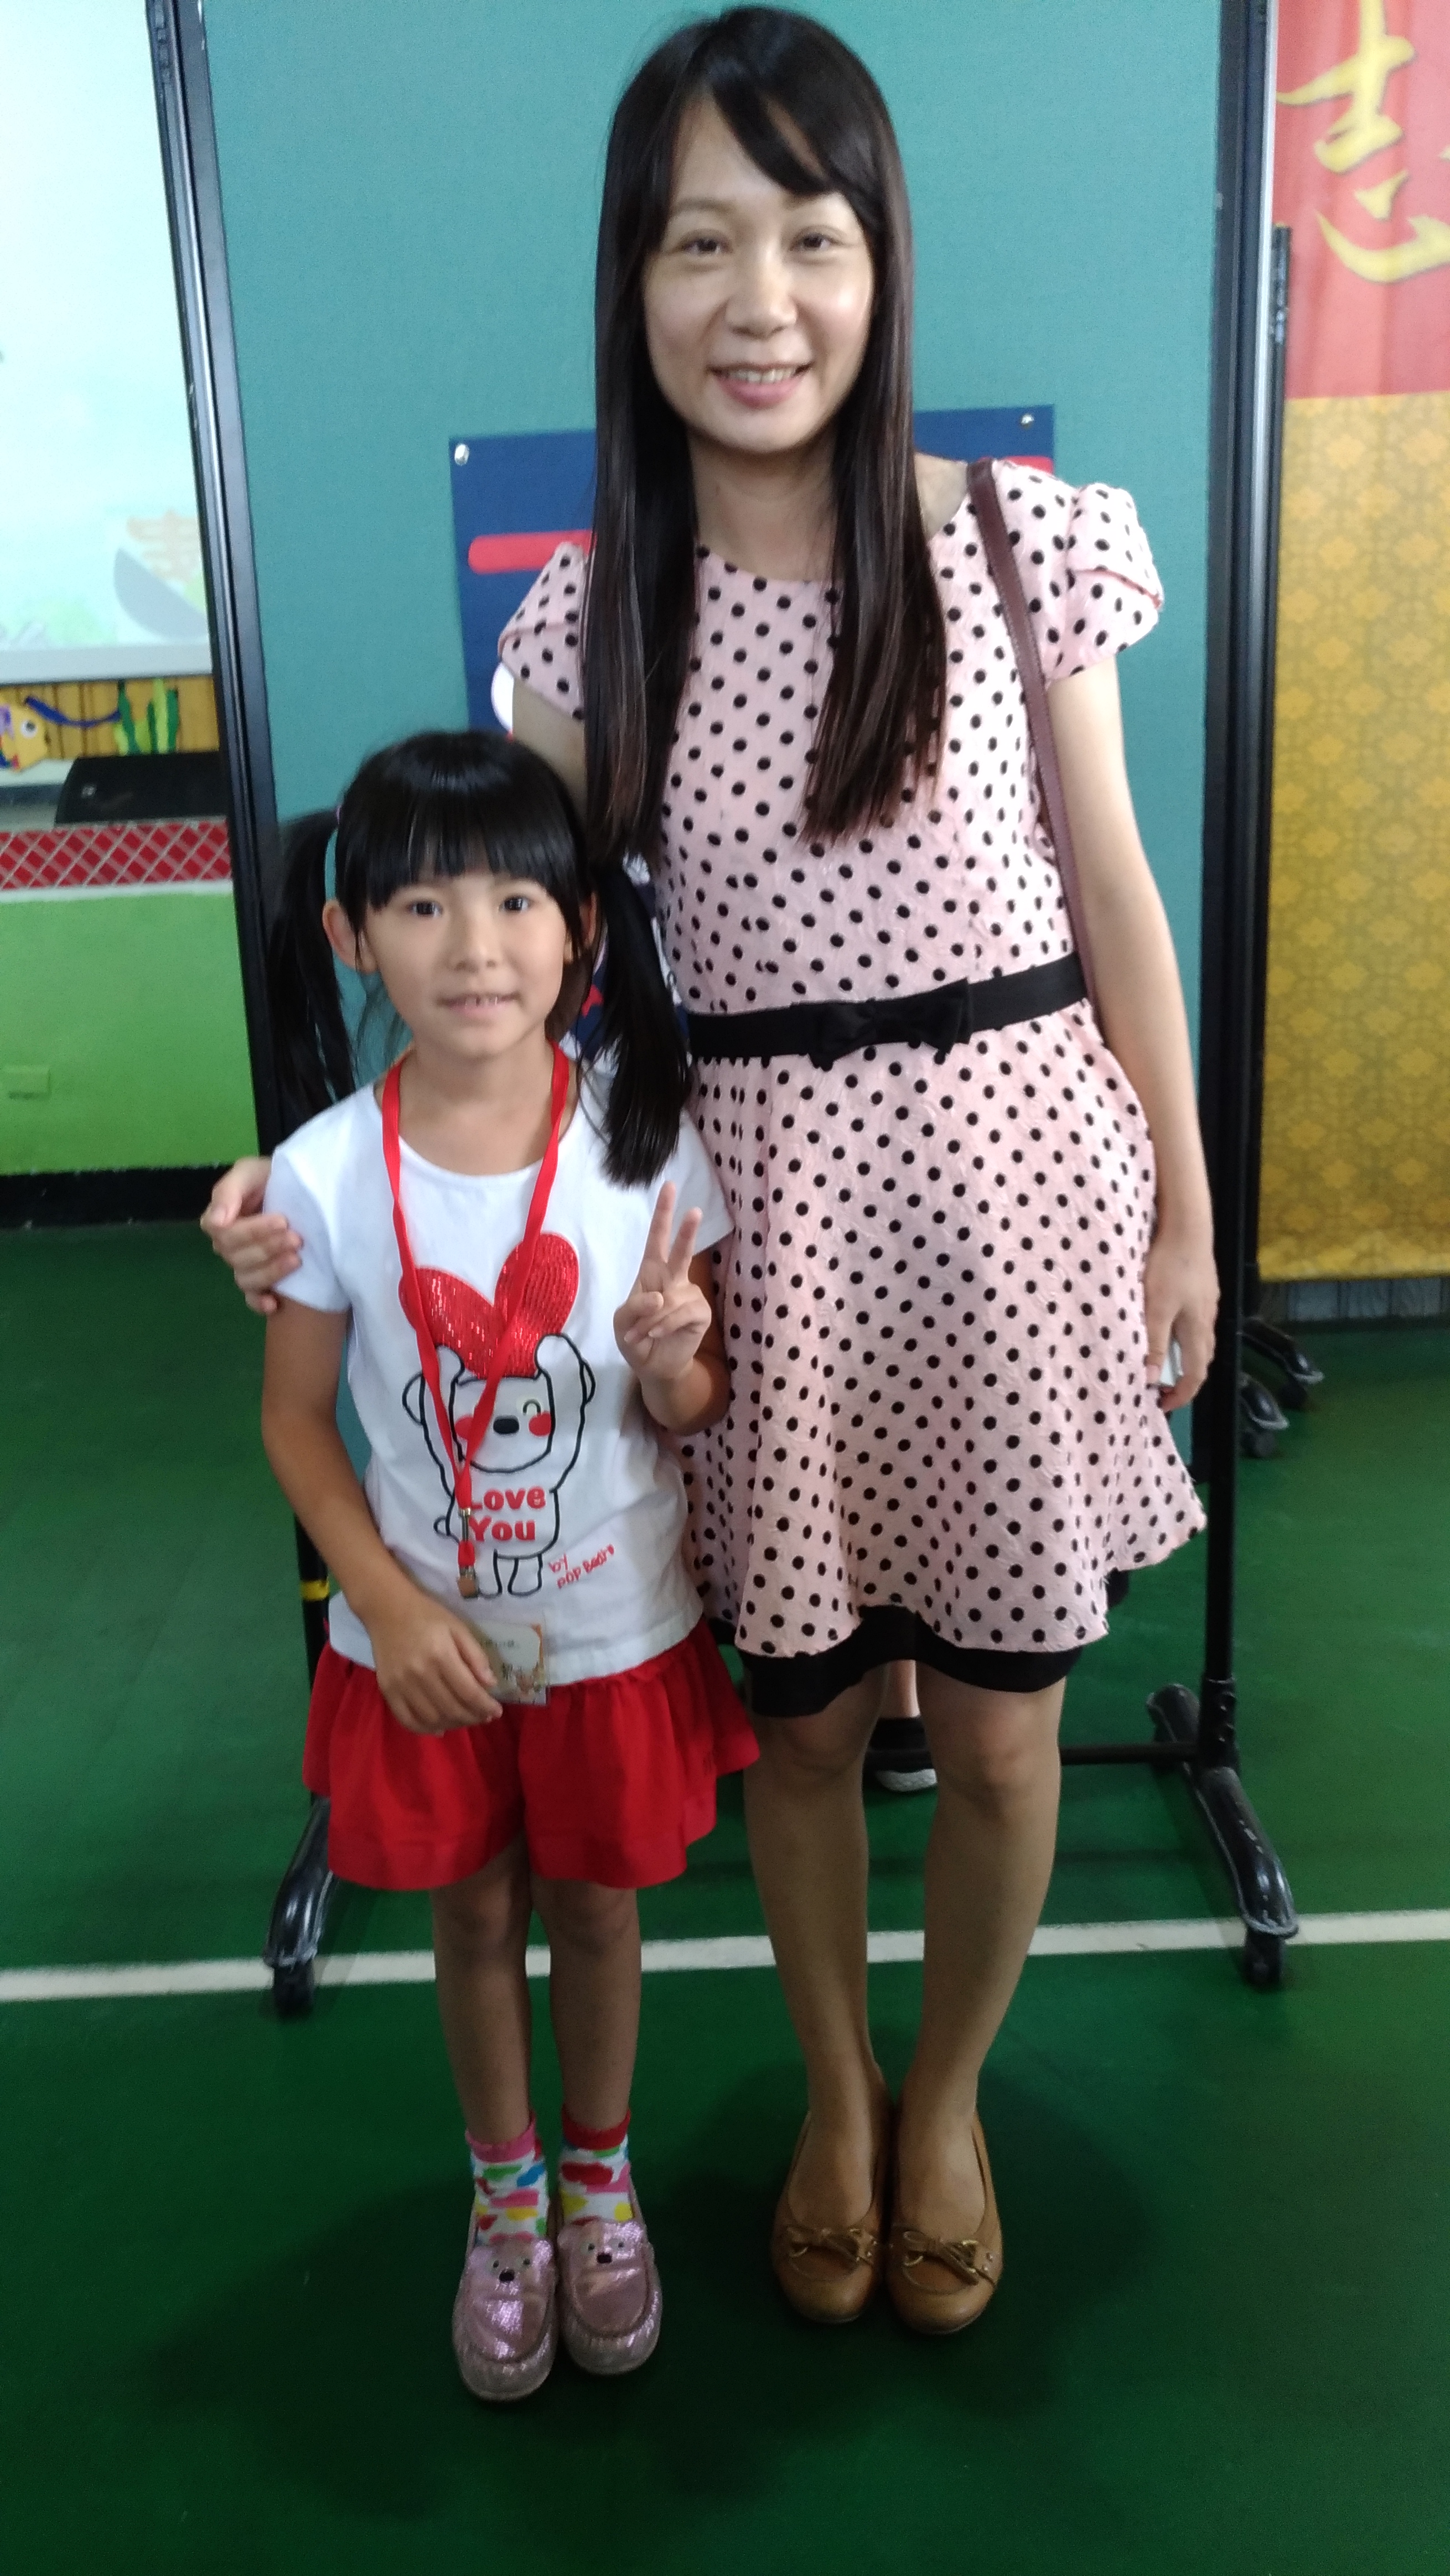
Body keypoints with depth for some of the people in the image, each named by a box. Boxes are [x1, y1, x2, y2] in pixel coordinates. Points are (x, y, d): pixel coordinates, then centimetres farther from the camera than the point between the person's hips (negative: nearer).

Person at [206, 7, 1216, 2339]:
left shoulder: (1027, 543, -3)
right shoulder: (592, 615, 0)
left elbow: (1109, 898, 3)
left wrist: (1186, 1205, 6)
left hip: (1013, 1176, 0)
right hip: (774, 1206, 1)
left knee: (998, 1727, 11)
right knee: (802, 1714, 14)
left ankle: (949, 2103, 41)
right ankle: (837, 2100, 43)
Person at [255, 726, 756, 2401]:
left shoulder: (645, 1145, -15)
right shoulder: (325, 1175, -15)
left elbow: (697, 1417, -6)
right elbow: (294, 1416, -4)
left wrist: (672, 1358, -29)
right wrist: (390, 1607, -13)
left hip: (618, 1631, 0)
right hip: (426, 1640, 0)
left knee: (596, 1904, 18)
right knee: (473, 1915, 19)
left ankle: (599, 2177, 46)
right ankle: (505, 2195, 45)